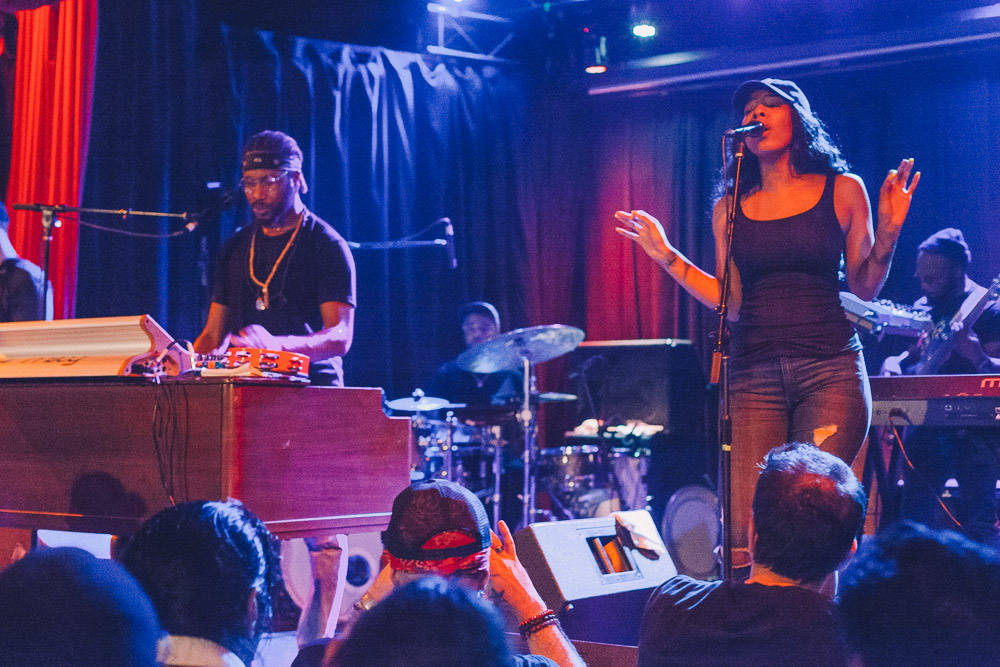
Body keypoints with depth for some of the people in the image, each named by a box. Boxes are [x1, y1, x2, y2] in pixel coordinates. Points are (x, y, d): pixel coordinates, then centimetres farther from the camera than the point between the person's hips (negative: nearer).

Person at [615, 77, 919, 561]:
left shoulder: (842, 190, 9)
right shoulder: (730, 209, 13)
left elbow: (864, 289, 9)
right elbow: (731, 303, 11)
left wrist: (887, 235, -7)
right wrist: (666, 256, 8)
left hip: (830, 369, -1)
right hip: (754, 374, 2)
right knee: (745, 537, -9)